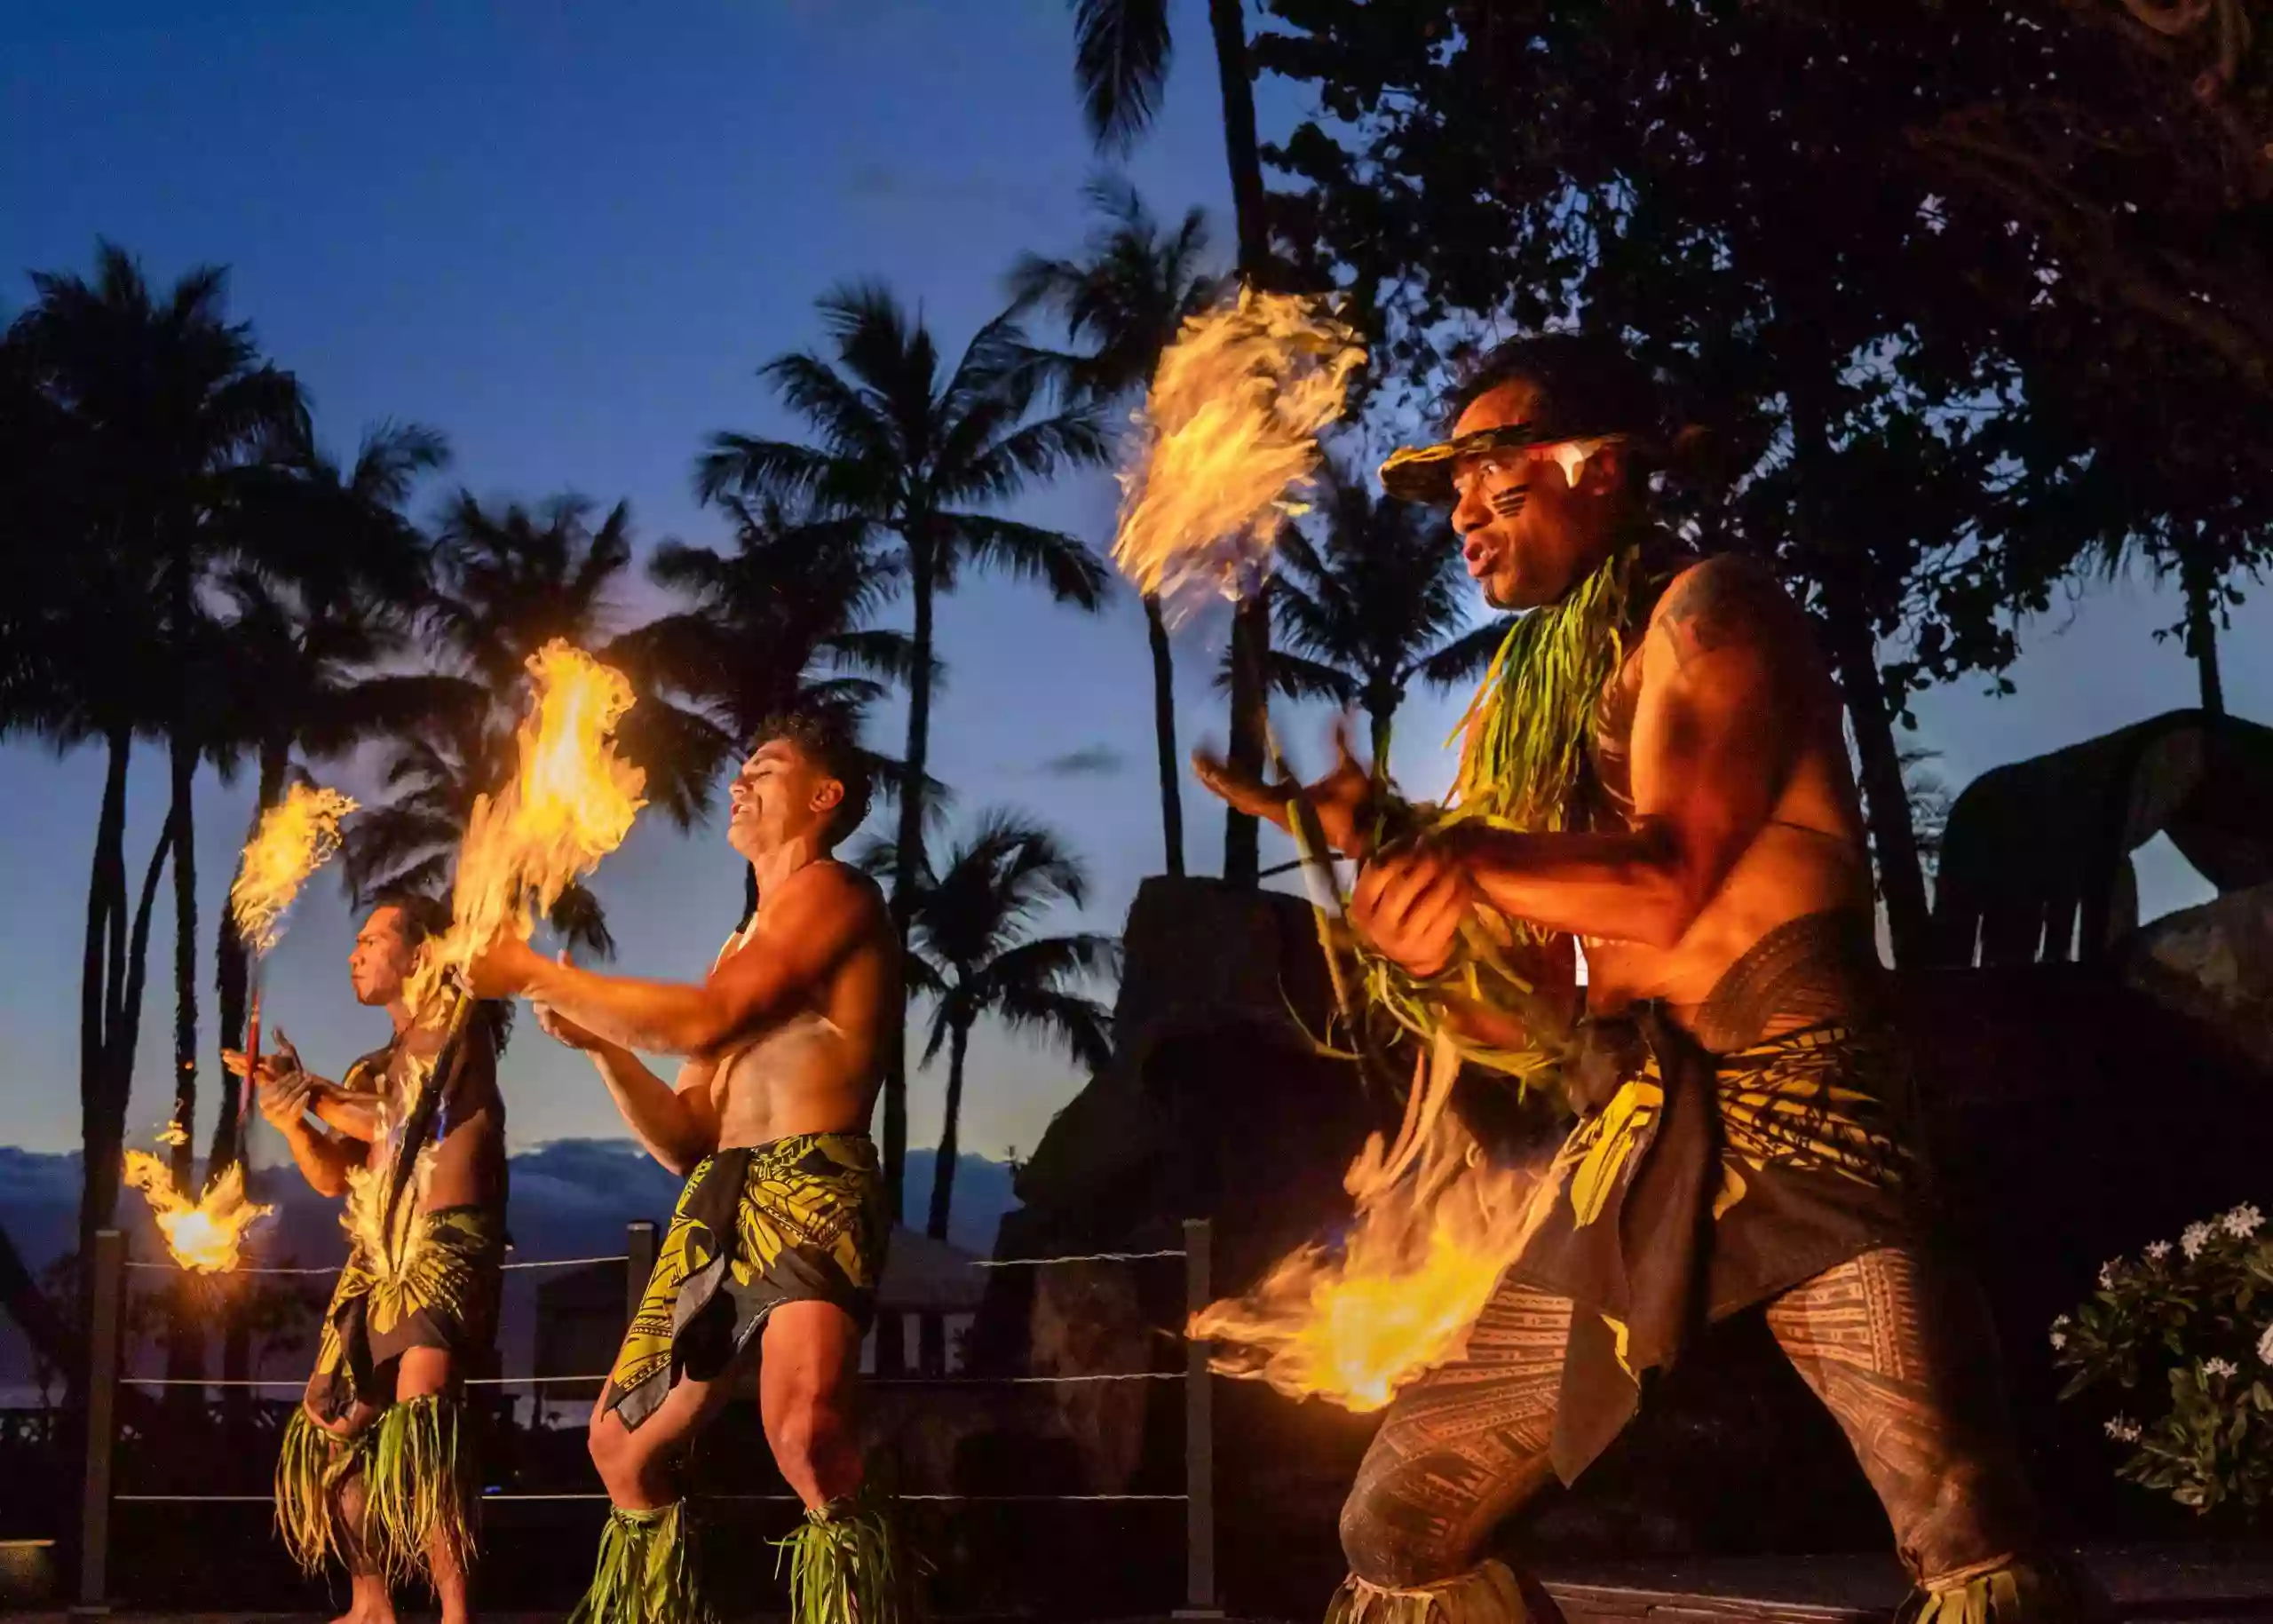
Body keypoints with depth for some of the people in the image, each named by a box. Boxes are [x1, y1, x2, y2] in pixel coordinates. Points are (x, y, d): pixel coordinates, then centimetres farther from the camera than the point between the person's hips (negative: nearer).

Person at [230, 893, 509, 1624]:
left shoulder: (455, 1027, -1)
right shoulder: (371, 1069, 20)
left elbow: (402, 1121, -13)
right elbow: (333, 1178, 14)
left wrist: (311, 1092, -4)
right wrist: (290, 1114, -2)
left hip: (447, 1249, -9)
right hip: (379, 1260, 9)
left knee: (420, 1413, -26)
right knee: (332, 1425, 9)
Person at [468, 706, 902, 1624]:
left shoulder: (833, 890, 1)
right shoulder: (740, 951, 26)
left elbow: (704, 1022, -13)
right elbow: (685, 1140, 23)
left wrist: (539, 974, -6)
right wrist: (599, 1042, 9)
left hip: (811, 1188, -9)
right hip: (720, 1205, 10)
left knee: (803, 1432, -32)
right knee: (623, 1443, 14)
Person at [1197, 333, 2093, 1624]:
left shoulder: (1707, 611, 0)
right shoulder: (1536, 700, 18)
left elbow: (1663, 884, -15)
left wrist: (1407, 836, -12)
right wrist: (1437, 957, -4)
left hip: (1791, 1097, -7)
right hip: (1637, 1147, 8)